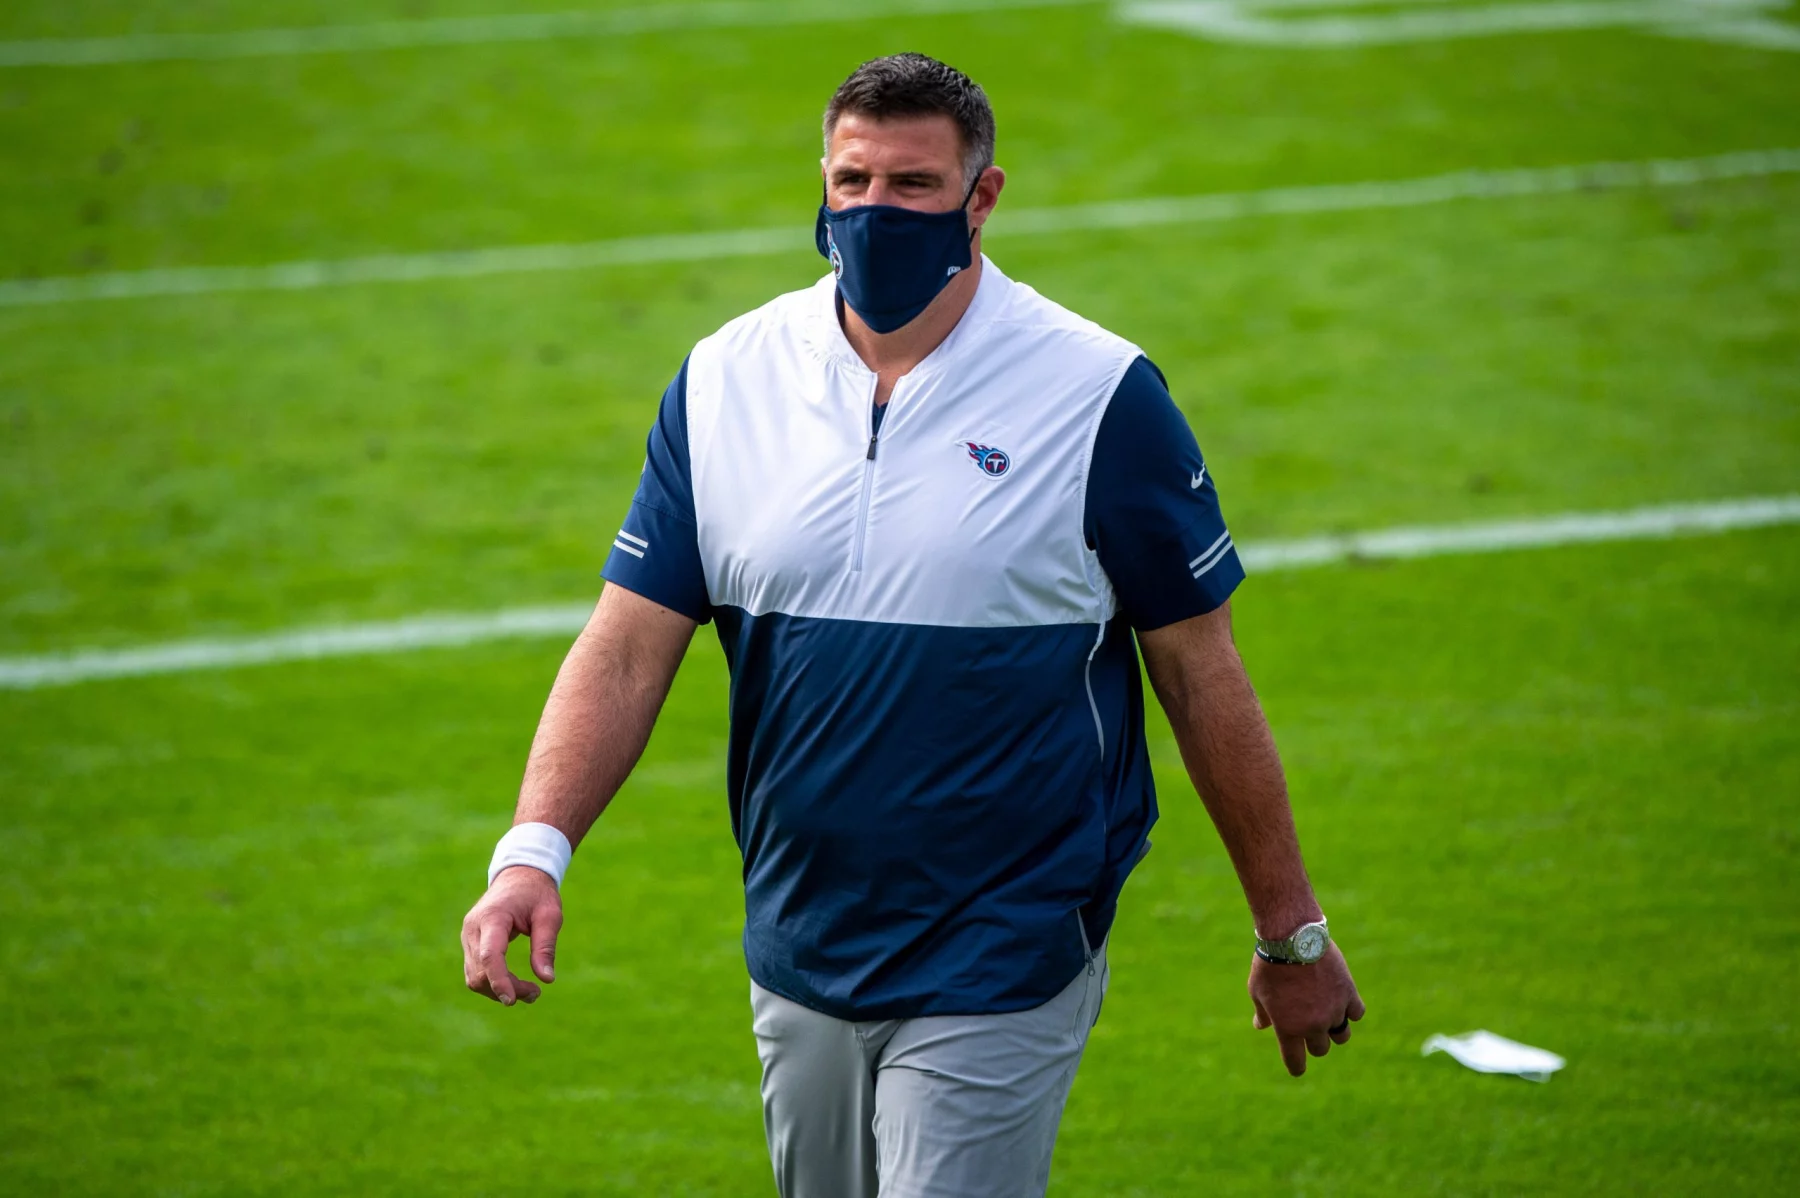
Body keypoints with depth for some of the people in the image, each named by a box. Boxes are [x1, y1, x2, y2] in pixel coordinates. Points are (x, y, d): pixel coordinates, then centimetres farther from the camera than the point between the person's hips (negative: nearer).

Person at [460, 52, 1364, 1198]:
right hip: (798, 963, 4)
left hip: (1001, 968, -4)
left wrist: (1291, 932, 1)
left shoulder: (1099, 396, -8)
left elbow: (1201, 672, -3)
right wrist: (534, 849, -15)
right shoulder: (725, 382, 2)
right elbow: (628, 646, 0)